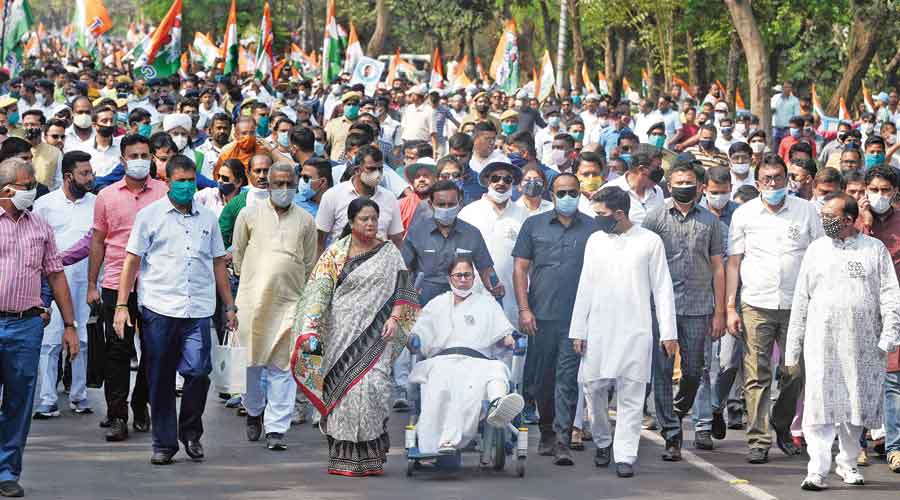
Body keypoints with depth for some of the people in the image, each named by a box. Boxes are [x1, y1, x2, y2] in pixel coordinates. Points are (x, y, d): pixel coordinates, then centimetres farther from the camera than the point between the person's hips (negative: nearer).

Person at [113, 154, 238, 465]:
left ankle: (191, 432, 11)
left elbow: (218, 264, 21)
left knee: (198, 370, -11)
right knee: (160, 380, 2)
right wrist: (122, 305, -4)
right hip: (159, 309, -2)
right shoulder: (150, 215, 4)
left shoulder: (207, 218, 15)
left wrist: (229, 306, 18)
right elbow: (132, 262, 3)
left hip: (198, 311, 2)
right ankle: (164, 443, 13)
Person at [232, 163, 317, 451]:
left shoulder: (305, 221, 9)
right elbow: (238, 254, 14)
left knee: (282, 366, -4)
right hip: (253, 299, 0)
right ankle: (253, 411, 29)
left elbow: (310, 264, 16)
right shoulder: (249, 215, 6)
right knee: (251, 361, 5)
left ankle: (276, 428, -3)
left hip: (289, 301, 0)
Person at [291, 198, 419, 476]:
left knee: (371, 385, -14)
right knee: (342, 389, -3)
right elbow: (318, 293, 0)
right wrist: (311, 330, -10)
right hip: (342, 334, 1)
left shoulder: (389, 253, 10)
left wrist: (394, 318, -10)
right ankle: (345, 459, 4)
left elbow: (402, 290, 6)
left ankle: (371, 457, -3)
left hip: (375, 335, -1)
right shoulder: (335, 253, 7)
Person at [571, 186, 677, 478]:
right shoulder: (595, 241, 9)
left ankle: (625, 456, -3)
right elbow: (585, 287, 11)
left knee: (631, 394, -4)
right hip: (598, 330, 3)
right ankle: (602, 442, 23)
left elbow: (662, 289, 1)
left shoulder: (649, 242, 0)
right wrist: (578, 331, 7)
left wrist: (668, 333, -3)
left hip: (635, 330, -3)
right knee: (593, 387, 1)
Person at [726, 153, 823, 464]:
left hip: (797, 306, 1)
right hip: (756, 306, -1)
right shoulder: (744, 214, 6)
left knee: (795, 373, 0)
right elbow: (733, 263, 7)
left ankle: (782, 426, 23)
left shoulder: (805, 211, 6)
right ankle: (758, 441, -1)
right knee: (757, 377, -4)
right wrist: (730, 308, -1)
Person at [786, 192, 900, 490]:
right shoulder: (816, 250, 9)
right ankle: (817, 471, -9)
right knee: (820, 404, -8)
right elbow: (801, 301, 11)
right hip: (821, 342, 0)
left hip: (862, 344, 0)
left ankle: (848, 463, 24)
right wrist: (793, 348, 8)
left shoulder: (875, 250, 5)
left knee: (855, 405, 7)